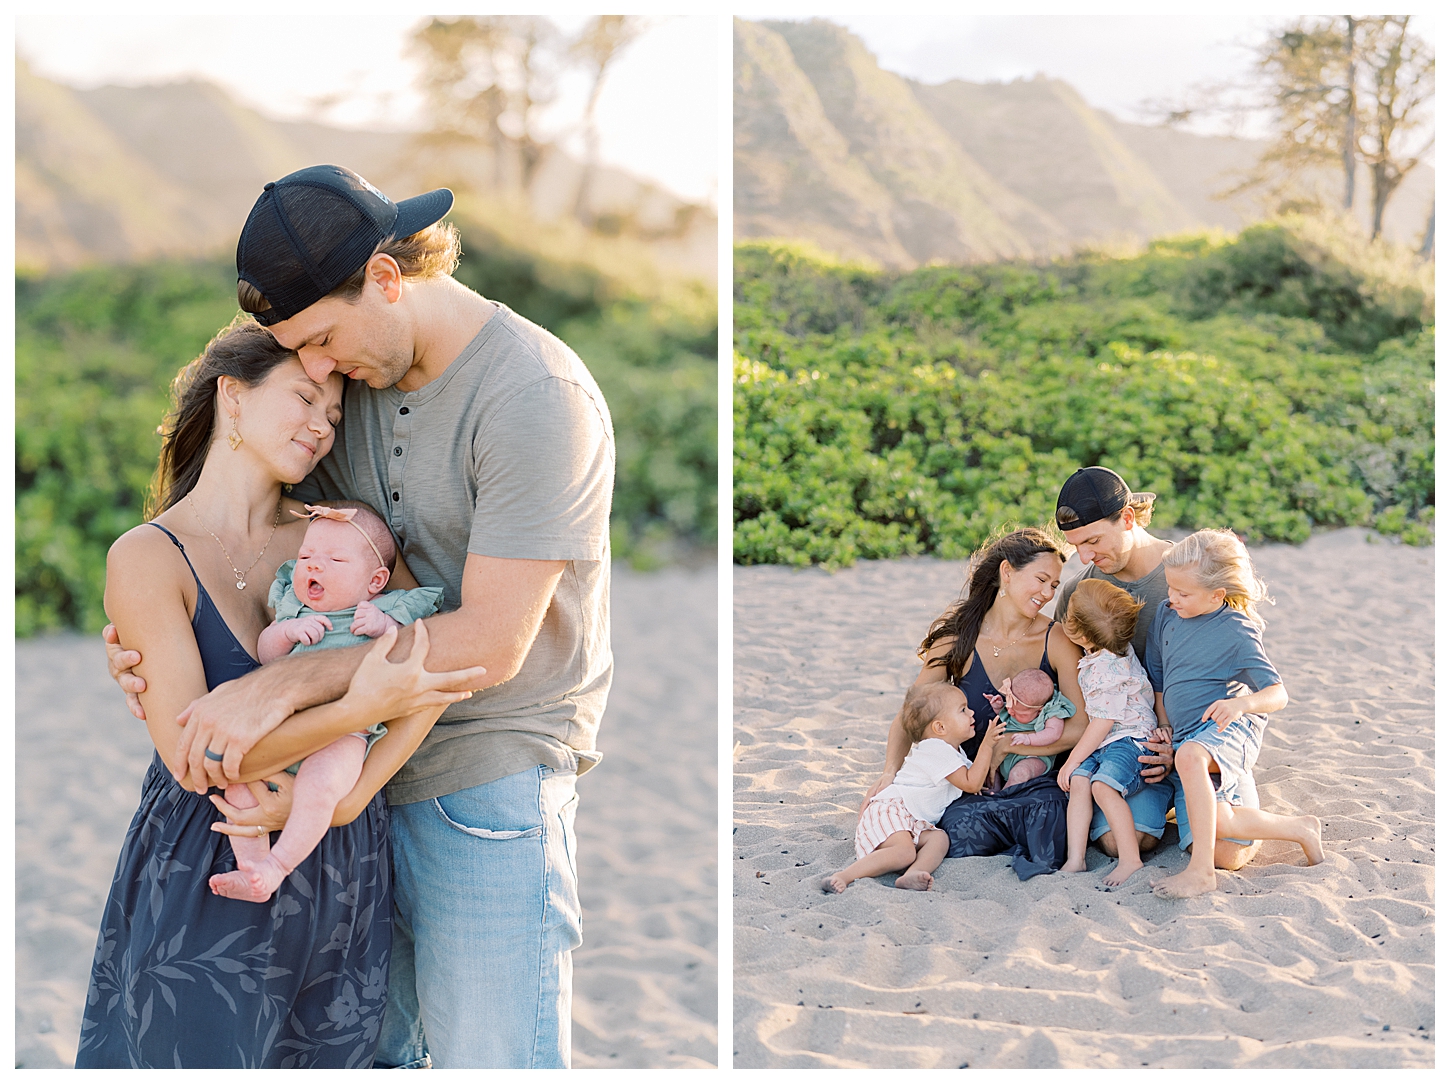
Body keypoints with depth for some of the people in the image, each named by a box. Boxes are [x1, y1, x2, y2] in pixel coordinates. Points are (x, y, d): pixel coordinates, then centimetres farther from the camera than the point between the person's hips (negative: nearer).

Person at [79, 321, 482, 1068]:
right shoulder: (148, 558, -9)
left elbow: (441, 666, -6)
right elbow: (190, 755, -18)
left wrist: (355, 789, -18)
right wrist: (358, 711, -29)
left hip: (340, 882, 4)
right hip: (205, 887, -4)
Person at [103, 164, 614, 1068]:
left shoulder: (535, 398, -17)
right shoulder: (355, 382, 8)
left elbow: (490, 642, -20)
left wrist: (282, 686, -22)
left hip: (491, 774, -7)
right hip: (369, 770, 7)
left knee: (487, 1057, -4)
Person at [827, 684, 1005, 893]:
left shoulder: (952, 751, 22)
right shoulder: (936, 750, -11)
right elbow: (971, 783, -14)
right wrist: (987, 745, -11)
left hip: (915, 824, 9)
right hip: (890, 811, -9)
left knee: (939, 838, -21)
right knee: (904, 852, -34)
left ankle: (912, 874, -49)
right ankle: (843, 877, -43)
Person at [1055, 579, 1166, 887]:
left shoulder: (1108, 669, -25)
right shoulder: (1114, 647, 3)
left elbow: (1103, 722, -20)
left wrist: (1071, 760, -12)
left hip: (1129, 740, -10)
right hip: (1103, 744, 10)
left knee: (1103, 785, -29)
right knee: (1079, 781, -11)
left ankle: (1130, 860, -22)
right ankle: (1075, 859, -16)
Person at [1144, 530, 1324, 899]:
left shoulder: (1237, 632, -8)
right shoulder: (1165, 614, 10)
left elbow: (1278, 694, -11)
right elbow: (1158, 683, 21)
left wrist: (1241, 703, -32)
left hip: (1227, 729, -7)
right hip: (1186, 737, 7)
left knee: (1189, 755, -43)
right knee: (1214, 825, -19)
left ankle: (1201, 871, -40)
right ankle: (1300, 829, 5)